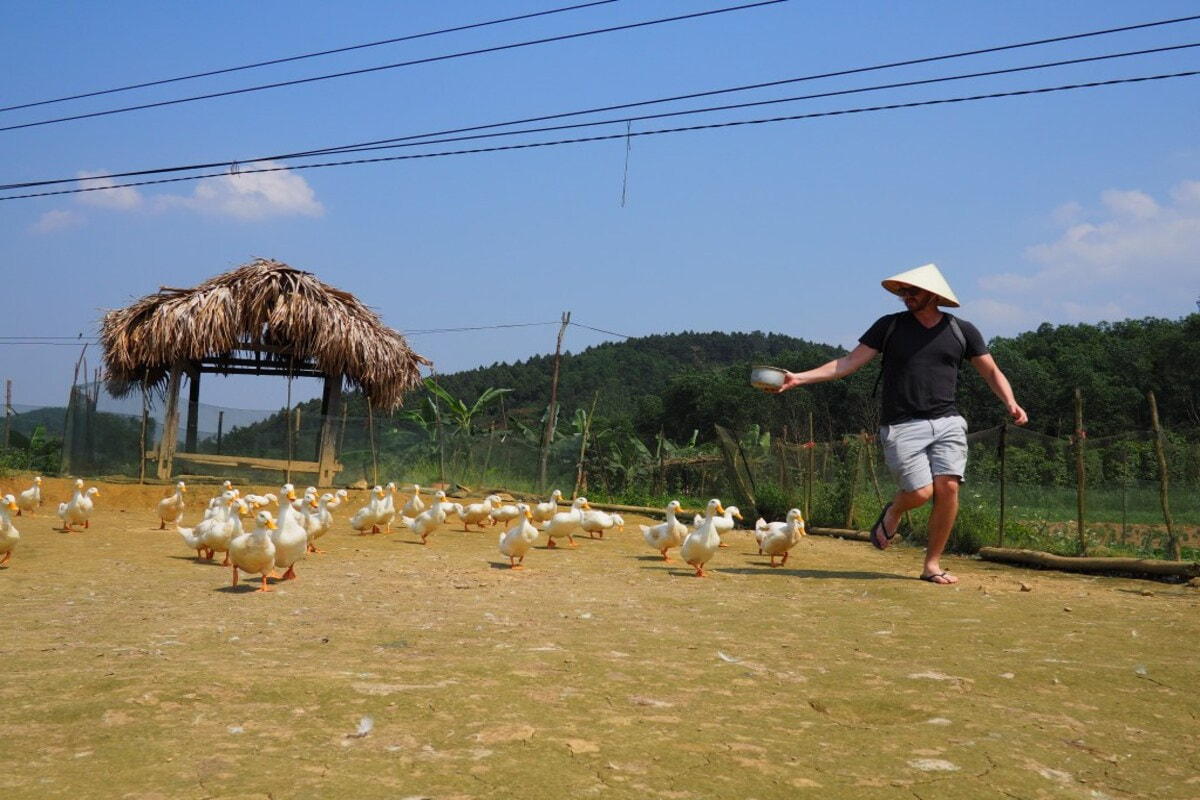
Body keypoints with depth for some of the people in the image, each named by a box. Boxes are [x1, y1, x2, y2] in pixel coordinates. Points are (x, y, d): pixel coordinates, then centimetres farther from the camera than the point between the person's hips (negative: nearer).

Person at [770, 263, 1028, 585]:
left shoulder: (962, 330, 9)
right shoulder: (889, 326, 5)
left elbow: (991, 371, 13)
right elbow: (849, 362, 2)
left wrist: (1011, 403, -6)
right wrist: (800, 378, -8)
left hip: (947, 422, 2)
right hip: (902, 426, -2)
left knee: (948, 488, -13)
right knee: (921, 492, -14)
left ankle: (932, 564, 3)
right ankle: (893, 512, 24)